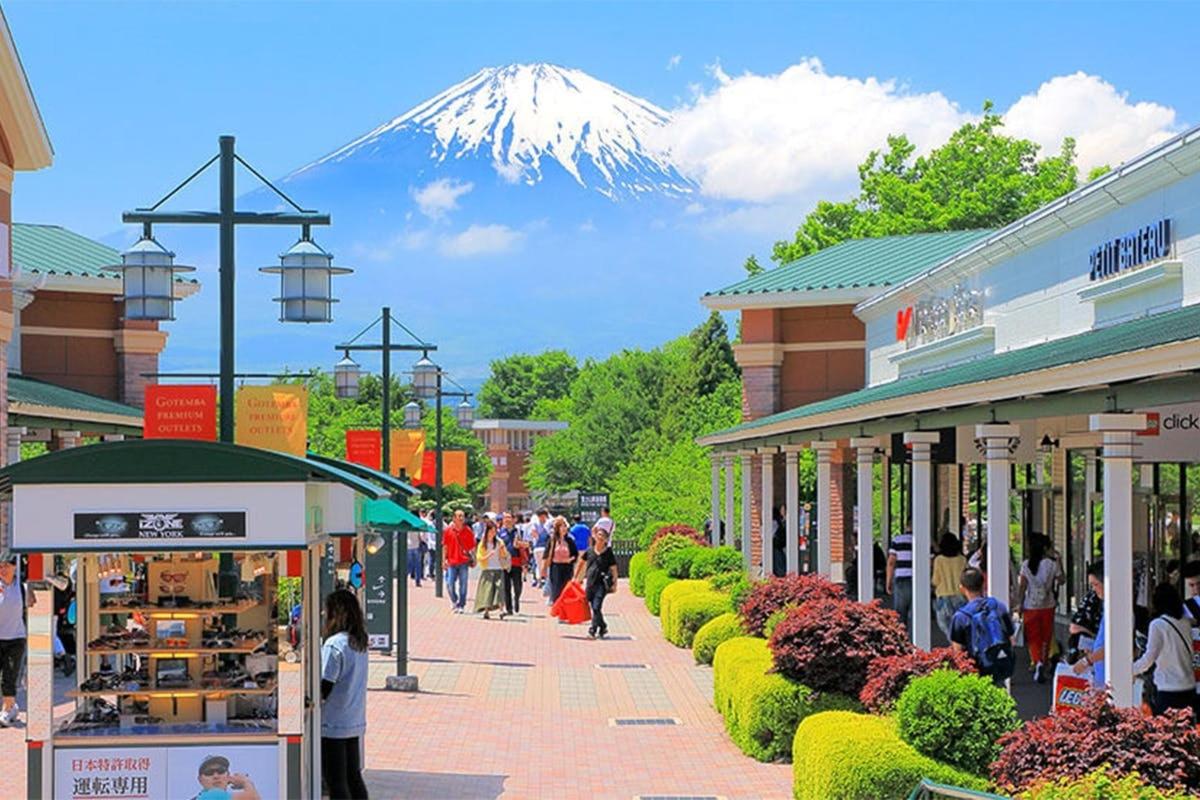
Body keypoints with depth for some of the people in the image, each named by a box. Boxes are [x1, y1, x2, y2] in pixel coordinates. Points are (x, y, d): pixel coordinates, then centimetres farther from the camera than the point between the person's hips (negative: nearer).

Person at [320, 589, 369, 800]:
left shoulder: (334, 644, -17)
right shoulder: (360, 643, 8)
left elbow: (324, 689, -17)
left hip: (333, 725, -8)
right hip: (355, 722, 8)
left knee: (336, 782, -1)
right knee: (354, 778, 14)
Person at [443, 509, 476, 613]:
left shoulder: (468, 531, 2)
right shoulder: (448, 530, 2)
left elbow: (472, 546, 7)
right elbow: (445, 546, 6)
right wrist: (444, 559, 1)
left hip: (464, 562, 0)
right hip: (452, 562, 0)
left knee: (463, 585, 1)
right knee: (450, 583, -3)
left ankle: (461, 605, 10)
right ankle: (454, 600, 22)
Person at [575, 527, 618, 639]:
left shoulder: (608, 553, -3)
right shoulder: (589, 551, 5)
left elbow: (613, 569, -1)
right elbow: (581, 563, 18)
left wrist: (614, 584, -6)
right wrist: (576, 577, 21)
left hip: (602, 583, -4)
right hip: (590, 582, 4)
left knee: (597, 607, -14)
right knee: (594, 607, 10)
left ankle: (593, 630, -13)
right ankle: (603, 627, 27)